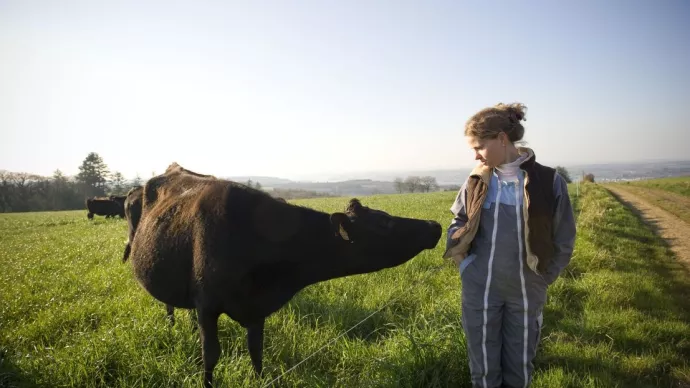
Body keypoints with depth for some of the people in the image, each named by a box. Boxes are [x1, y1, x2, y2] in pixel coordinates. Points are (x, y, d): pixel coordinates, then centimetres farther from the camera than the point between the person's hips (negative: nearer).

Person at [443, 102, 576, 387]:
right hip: (479, 290, 1)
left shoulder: (549, 181, -9)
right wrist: (465, 262, -1)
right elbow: (458, 222, 11)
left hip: (525, 292, -1)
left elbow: (564, 241, 0)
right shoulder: (477, 179, -2)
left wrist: (541, 279, -1)